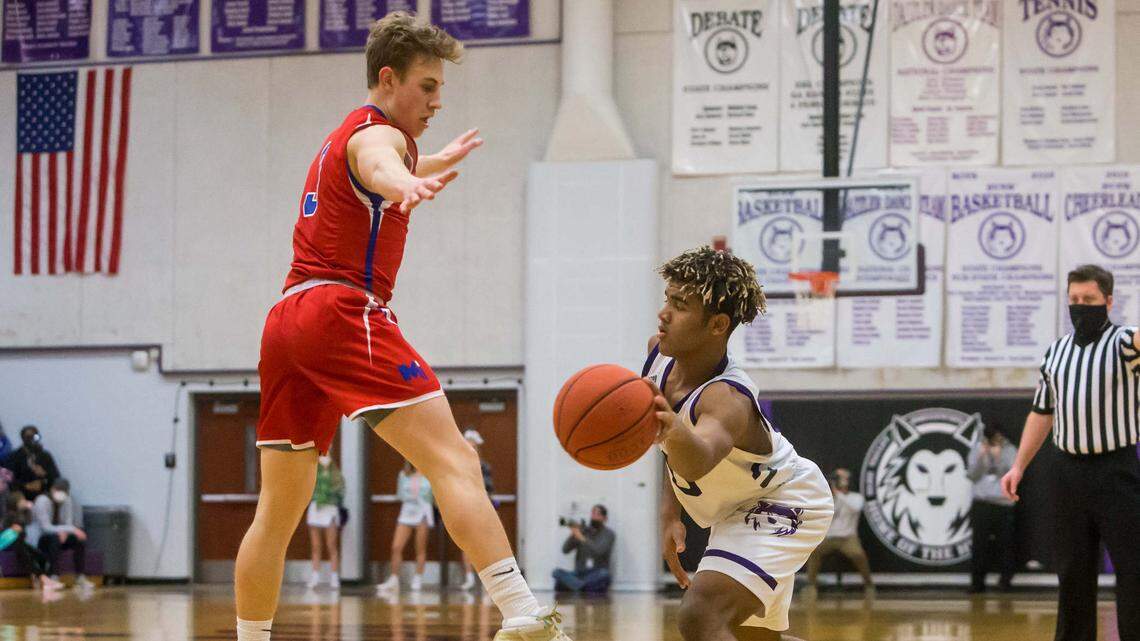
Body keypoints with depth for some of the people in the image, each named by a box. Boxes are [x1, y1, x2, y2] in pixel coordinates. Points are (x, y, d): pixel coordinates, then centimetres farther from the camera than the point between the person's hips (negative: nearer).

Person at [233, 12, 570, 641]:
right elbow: (378, 168, -29)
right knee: (454, 460, -17)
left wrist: (437, 161, 73)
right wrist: (407, 185, -52)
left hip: (287, 319, 10)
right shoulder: (377, 134, -1)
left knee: (278, 512, 13)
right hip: (344, 311, -10)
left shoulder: (342, 136, 28)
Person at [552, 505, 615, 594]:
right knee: (557, 572, -24)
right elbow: (565, 550, 2)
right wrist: (573, 534, -14)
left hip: (597, 576, -3)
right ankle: (583, 588, -39)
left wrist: (581, 538, -26)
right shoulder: (582, 530, 11)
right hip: (579, 574, 3)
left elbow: (598, 551, -17)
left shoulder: (608, 534, 2)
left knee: (604, 574, -37)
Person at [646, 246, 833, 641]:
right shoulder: (661, 353, -13)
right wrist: (669, 515, -1)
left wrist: (673, 429, -81)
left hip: (782, 505, -10)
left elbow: (699, 461, -60)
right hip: (738, 512, 10)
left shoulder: (727, 398, -36)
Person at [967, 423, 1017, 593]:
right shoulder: (977, 448, 9)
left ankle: (1005, 578, 9)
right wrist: (980, 457, -10)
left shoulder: (1010, 451, 4)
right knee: (980, 543, -3)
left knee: (1005, 542, -3)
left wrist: (999, 457, -16)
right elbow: (972, 475, 4)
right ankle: (977, 582, 0)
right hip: (981, 503, 1)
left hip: (1004, 504, -1)